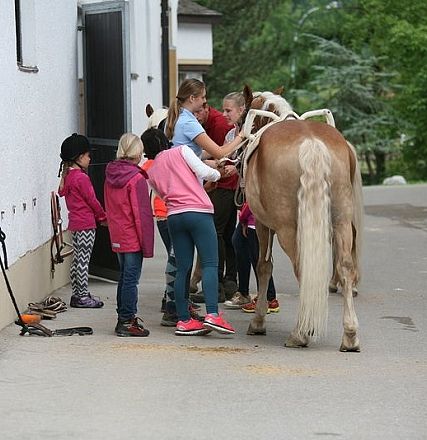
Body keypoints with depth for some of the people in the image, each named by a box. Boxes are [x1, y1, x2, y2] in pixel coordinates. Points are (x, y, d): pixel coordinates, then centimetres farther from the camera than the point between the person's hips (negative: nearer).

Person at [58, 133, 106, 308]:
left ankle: (77, 294, 16)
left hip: (75, 224, 9)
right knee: (83, 261, -5)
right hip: (86, 224, -9)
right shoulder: (81, 178, -16)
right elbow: (92, 200, -14)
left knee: (77, 260, 13)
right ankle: (83, 296, -3)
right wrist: (103, 218, 2)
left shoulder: (67, 176, 10)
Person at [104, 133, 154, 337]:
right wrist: (147, 244, -13)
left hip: (117, 238, 8)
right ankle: (127, 322, -2)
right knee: (131, 278, -3)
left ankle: (124, 317, 24)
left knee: (125, 276, 17)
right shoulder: (137, 179, -16)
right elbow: (142, 214, -17)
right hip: (133, 239, -8)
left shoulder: (110, 176, 6)